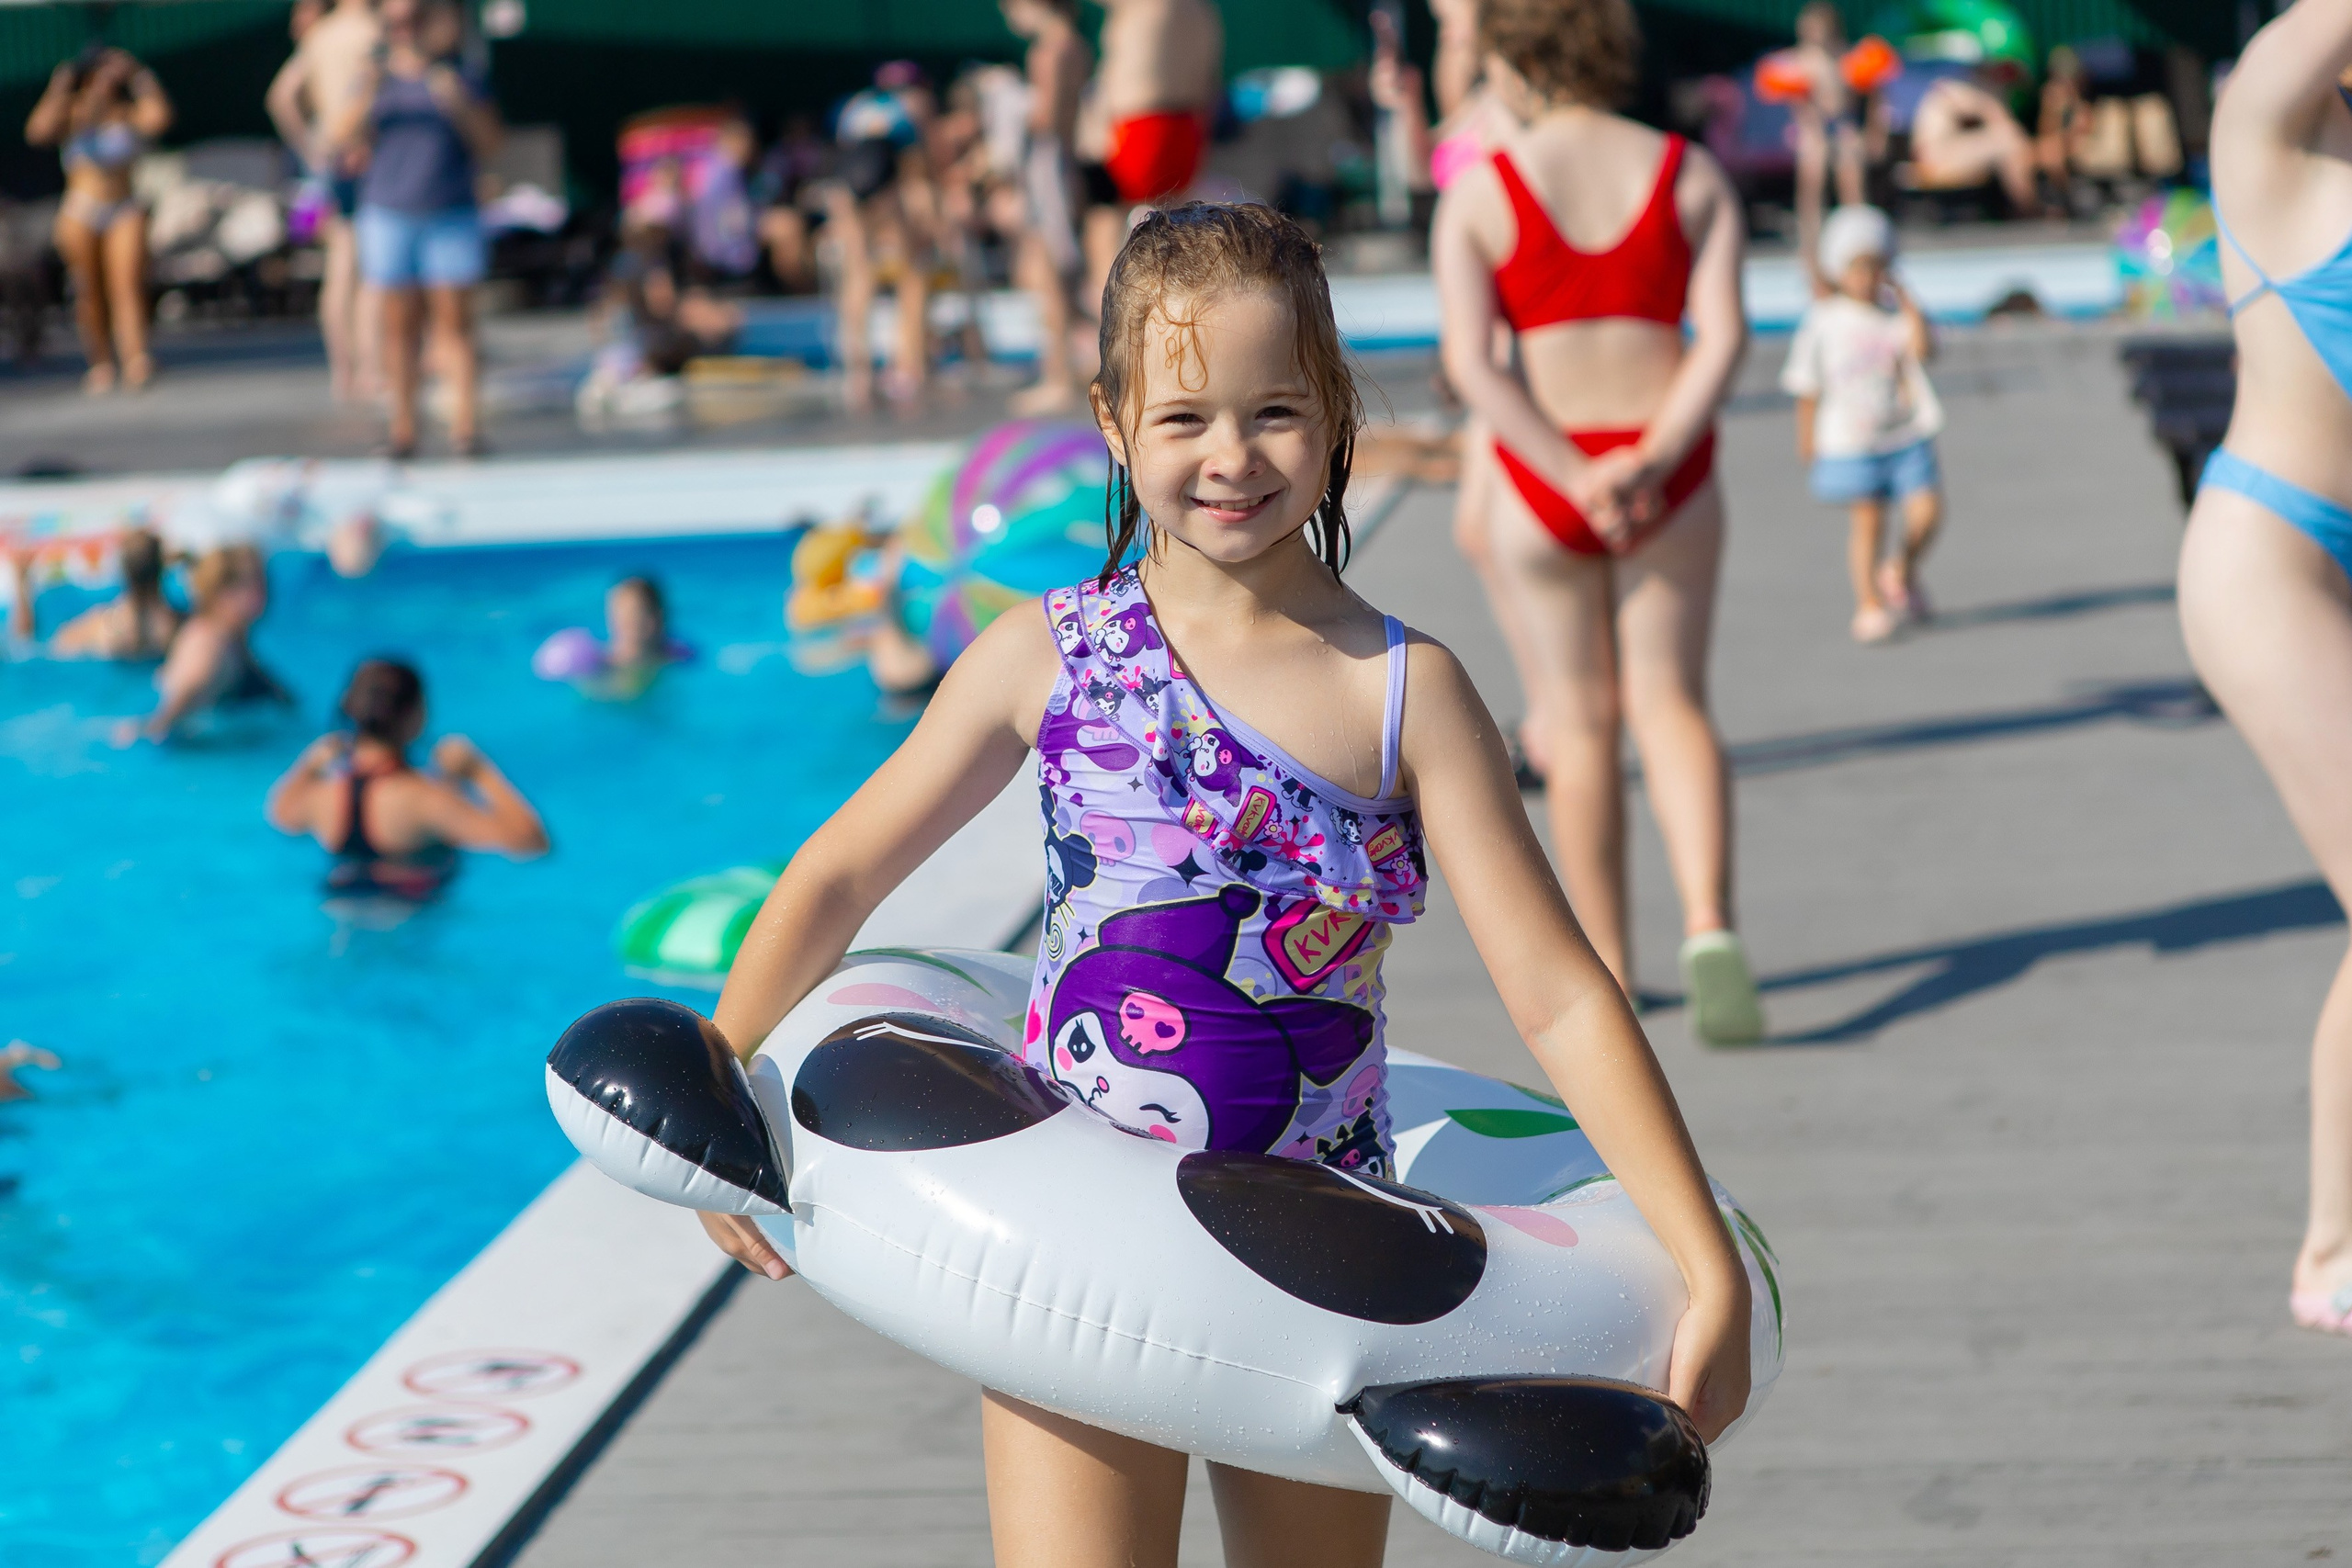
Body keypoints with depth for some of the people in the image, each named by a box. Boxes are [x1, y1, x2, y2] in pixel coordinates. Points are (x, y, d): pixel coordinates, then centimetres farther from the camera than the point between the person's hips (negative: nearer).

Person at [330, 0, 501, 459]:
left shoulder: (461, 77, 6)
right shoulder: (377, 77, 10)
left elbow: (490, 142, 1)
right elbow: (339, 136, 0)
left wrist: (460, 105, -16)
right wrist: (366, 95, -16)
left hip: (452, 217, -1)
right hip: (389, 214, 1)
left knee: (455, 321, -5)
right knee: (400, 322, 0)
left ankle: (465, 423, -6)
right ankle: (403, 426, 2)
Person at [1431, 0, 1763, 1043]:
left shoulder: (1480, 192, -5)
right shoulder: (1691, 176, 1)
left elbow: (1468, 361, -14)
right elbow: (1725, 335, -10)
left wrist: (1578, 480, -17)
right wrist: (1649, 461, -16)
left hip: (1540, 485, -1)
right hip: (1675, 478, 1)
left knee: (1580, 721, 13)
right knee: (1670, 704, 12)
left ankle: (1606, 970, 18)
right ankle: (1710, 928, -10)